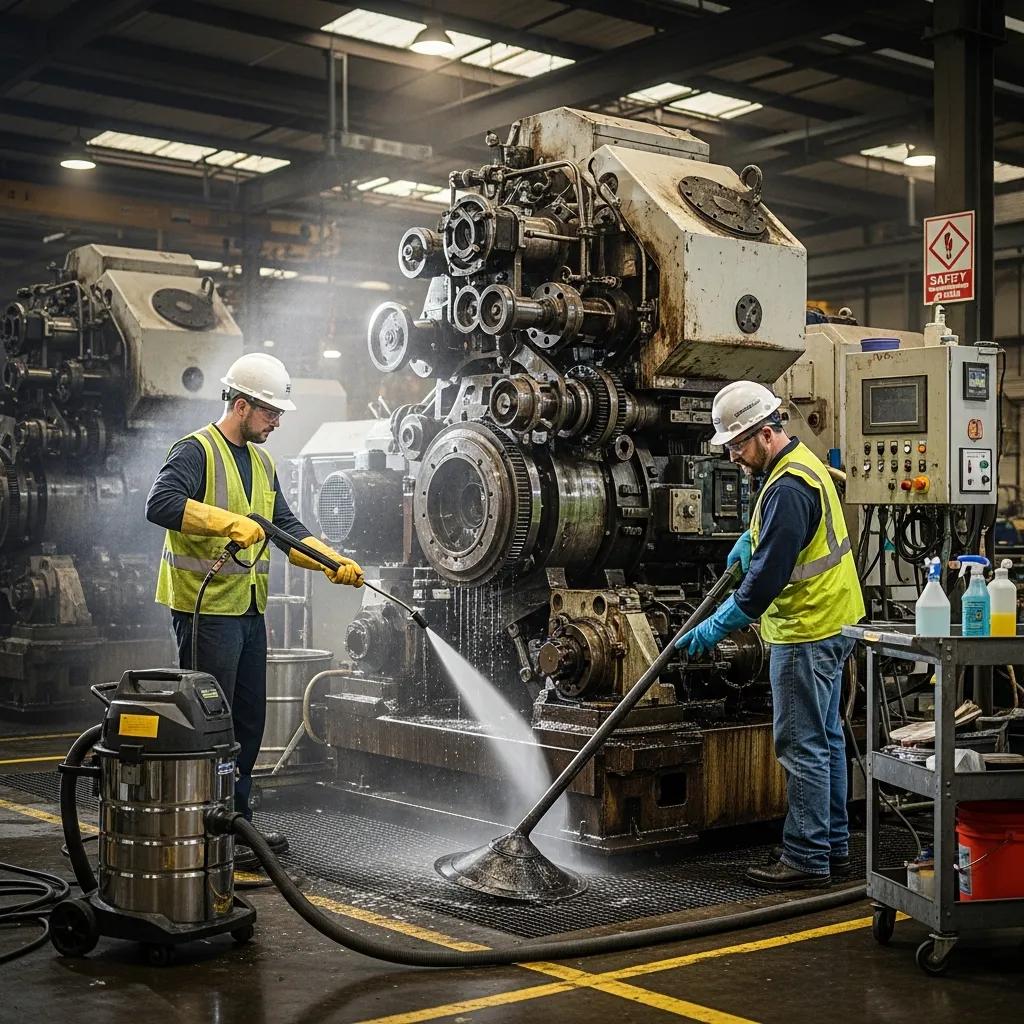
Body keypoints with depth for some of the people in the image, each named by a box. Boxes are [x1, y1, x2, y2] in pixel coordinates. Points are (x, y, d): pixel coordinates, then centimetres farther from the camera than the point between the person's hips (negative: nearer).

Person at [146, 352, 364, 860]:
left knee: (248, 721, 14)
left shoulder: (261, 462, 17)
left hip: (248, 610, 9)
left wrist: (333, 562, 2)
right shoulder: (196, 451, -11)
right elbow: (161, 503, -27)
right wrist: (231, 522, -34)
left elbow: (287, 528, 16)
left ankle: (238, 820, 25)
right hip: (206, 609, -9)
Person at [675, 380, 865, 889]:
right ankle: (832, 846, 25)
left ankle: (806, 858, 0)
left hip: (807, 630, -11)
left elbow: (768, 575, -25)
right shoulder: (800, 463, 11)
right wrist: (751, 537, 15)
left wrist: (717, 626, -19)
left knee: (801, 746, -6)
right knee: (825, 739, 16)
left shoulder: (788, 487, -23)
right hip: (828, 621, 11)